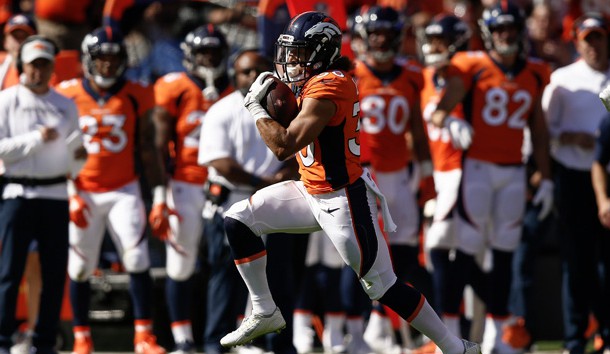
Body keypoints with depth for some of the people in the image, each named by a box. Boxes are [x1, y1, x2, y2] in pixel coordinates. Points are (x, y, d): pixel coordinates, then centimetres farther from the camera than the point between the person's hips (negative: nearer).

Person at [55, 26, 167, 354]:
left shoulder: (136, 97, 1)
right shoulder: (68, 96, -1)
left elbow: (147, 150, 4)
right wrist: (70, 195, -5)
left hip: (124, 191, 0)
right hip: (83, 194, 0)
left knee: (138, 260, -11)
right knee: (79, 268, 3)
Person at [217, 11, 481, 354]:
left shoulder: (326, 88, -23)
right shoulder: (319, 80, 6)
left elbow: (284, 146, -26)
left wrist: (256, 106, -13)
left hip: (343, 202, -10)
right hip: (312, 193, 10)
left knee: (384, 287, -4)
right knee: (239, 219, 6)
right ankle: (265, 313, 13)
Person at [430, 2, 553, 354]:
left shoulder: (534, 74, 9)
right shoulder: (473, 68, -5)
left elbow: (539, 132, 14)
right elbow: (440, 110, -12)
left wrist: (547, 179, 12)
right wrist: (452, 124, -35)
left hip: (514, 172, 4)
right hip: (478, 166, -4)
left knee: (504, 254, 6)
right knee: (467, 249, -7)